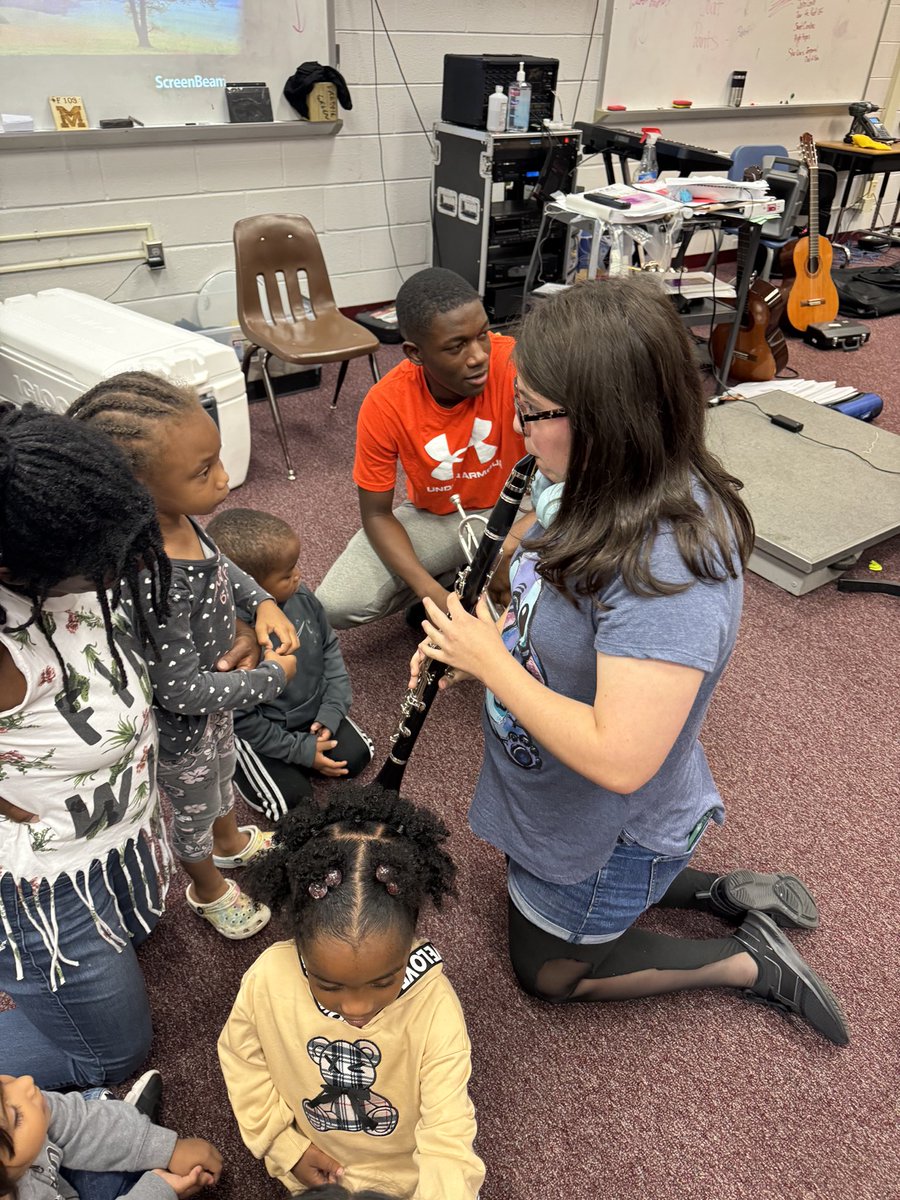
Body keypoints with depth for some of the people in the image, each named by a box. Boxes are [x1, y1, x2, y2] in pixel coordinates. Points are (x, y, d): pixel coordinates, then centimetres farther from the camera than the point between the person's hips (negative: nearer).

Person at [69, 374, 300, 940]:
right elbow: (183, 690, -32)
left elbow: (218, 563, 5)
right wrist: (274, 676, -21)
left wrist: (262, 601, -10)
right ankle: (209, 890, 56)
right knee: (195, 809, 24)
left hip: (215, 686, 7)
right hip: (182, 724, -7)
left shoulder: (179, 519, -19)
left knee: (223, 773, 35)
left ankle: (233, 841, 67)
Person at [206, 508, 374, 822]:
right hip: (261, 732, -5)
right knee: (293, 798, -9)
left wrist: (332, 710, -8)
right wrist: (300, 750, -17)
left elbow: (329, 647, -1)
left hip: (315, 710, 5)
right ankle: (234, 760, 16)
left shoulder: (300, 596, -18)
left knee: (355, 756, -1)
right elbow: (241, 719, -23)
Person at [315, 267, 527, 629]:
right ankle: (452, 580, 7)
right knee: (335, 605, -16)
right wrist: (431, 592, -25)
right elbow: (376, 514, -12)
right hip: (433, 518, 2)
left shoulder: (514, 365, -27)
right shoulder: (384, 406, -20)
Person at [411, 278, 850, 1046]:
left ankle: (748, 961, 26)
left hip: (612, 832, -8)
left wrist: (490, 661, -29)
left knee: (546, 971, 20)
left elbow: (618, 761, -39)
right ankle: (730, 896, 33)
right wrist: (471, 640, -7)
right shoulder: (608, 491, -10)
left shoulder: (669, 562, -39)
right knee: (531, 893, 35)